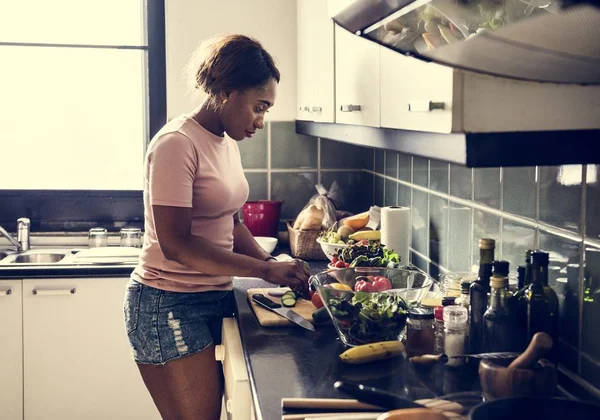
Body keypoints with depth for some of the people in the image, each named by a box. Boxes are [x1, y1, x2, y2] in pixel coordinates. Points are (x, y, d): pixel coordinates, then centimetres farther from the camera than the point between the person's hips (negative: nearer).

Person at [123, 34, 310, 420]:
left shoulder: (228, 142, 11)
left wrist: (276, 267, 1)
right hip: (169, 307, -8)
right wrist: (266, 269, -20)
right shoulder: (177, 144, -16)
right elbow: (176, 244, -21)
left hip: (215, 300, 8)